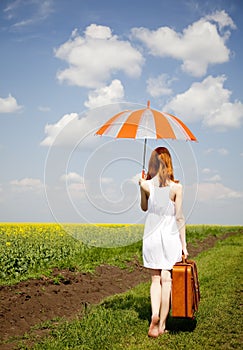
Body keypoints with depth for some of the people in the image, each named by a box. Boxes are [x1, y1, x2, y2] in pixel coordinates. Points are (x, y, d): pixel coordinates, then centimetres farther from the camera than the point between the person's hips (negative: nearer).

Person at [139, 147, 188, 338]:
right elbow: (179, 218, -6)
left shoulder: (146, 184, -4)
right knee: (166, 280, 5)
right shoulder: (176, 187, -9)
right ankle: (162, 325, 8)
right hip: (170, 236, -2)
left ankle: (155, 316, -9)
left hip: (151, 234, 2)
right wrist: (184, 244, 0)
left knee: (155, 279, 11)